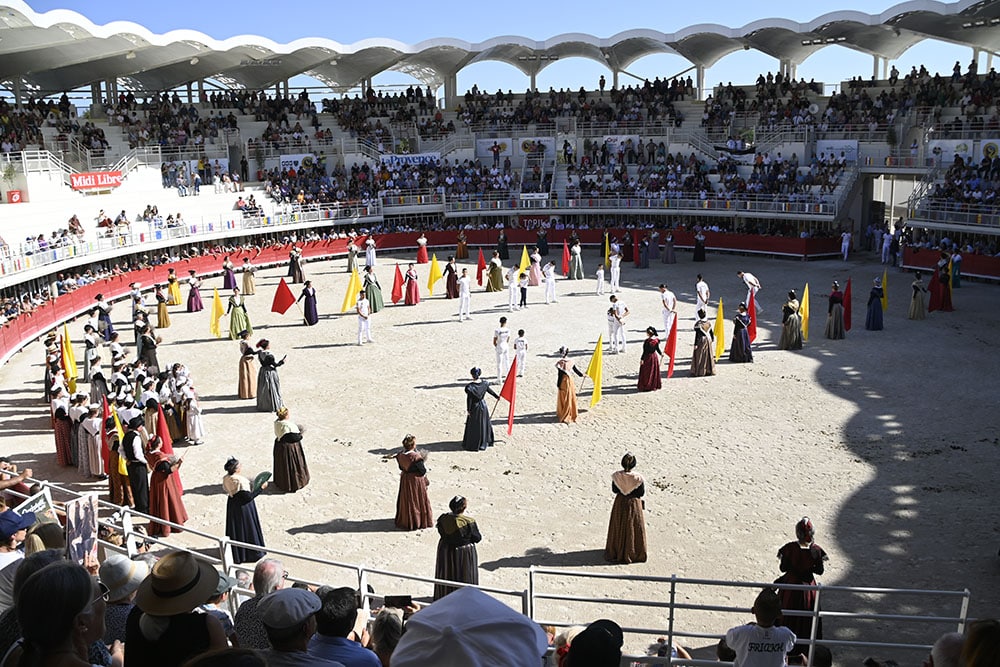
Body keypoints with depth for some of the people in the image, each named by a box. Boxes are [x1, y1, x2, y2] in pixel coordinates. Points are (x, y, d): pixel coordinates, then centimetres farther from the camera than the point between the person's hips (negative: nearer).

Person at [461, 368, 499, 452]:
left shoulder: (470, 386, -19)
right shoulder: (484, 383, -6)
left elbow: (469, 399, -15)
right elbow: (490, 391, 10)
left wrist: (468, 410, -8)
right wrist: (497, 397, 27)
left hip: (474, 407, -4)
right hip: (483, 406, 4)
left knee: (473, 426, 6)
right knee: (484, 424, 18)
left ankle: (472, 445, 12)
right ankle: (484, 442, 30)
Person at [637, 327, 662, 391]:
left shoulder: (647, 341, -21)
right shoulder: (656, 340, -3)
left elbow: (645, 351, -19)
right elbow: (657, 349, 8)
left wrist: (642, 359, -13)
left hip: (648, 357, -6)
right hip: (655, 356, 6)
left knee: (646, 373, 3)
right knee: (654, 372, 16)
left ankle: (646, 386, 6)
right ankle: (654, 385, 24)